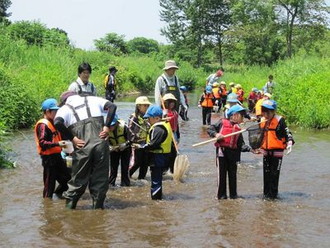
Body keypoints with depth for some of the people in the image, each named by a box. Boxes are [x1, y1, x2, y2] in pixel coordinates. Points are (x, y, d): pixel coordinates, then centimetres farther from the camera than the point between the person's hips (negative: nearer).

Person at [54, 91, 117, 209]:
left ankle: (69, 206, 18)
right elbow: (112, 106, 6)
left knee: (79, 178, 12)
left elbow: (57, 123, -10)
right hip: (101, 143, 1)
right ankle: (98, 206, 17)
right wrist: (106, 127, 1)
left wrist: (72, 138, -4)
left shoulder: (64, 108, 12)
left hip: (83, 146, -1)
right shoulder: (93, 100, 19)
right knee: (101, 178, 12)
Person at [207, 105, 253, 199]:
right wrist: (216, 134, -15)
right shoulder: (222, 122, 1)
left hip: (233, 152, 4)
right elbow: (210, 129, 3)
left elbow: (241, 144, 5)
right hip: (222, 150, -4)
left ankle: (233, 194, 17)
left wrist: (249, 149, -9)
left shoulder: (238, 129, 11)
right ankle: (221, 194, 9)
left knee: (232, 174, 8)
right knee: (222, 173, 1)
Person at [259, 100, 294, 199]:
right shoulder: (262, 120, 7)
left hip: (277, 150, -6)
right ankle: (266, 192, 22)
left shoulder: (279, 120, -12)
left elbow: (287, 132, -11)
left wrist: (289, 142, -25)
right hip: (266, 151, 6)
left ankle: (273, 194, 6)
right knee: (266, 173, 11)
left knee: (274, 173, -2)